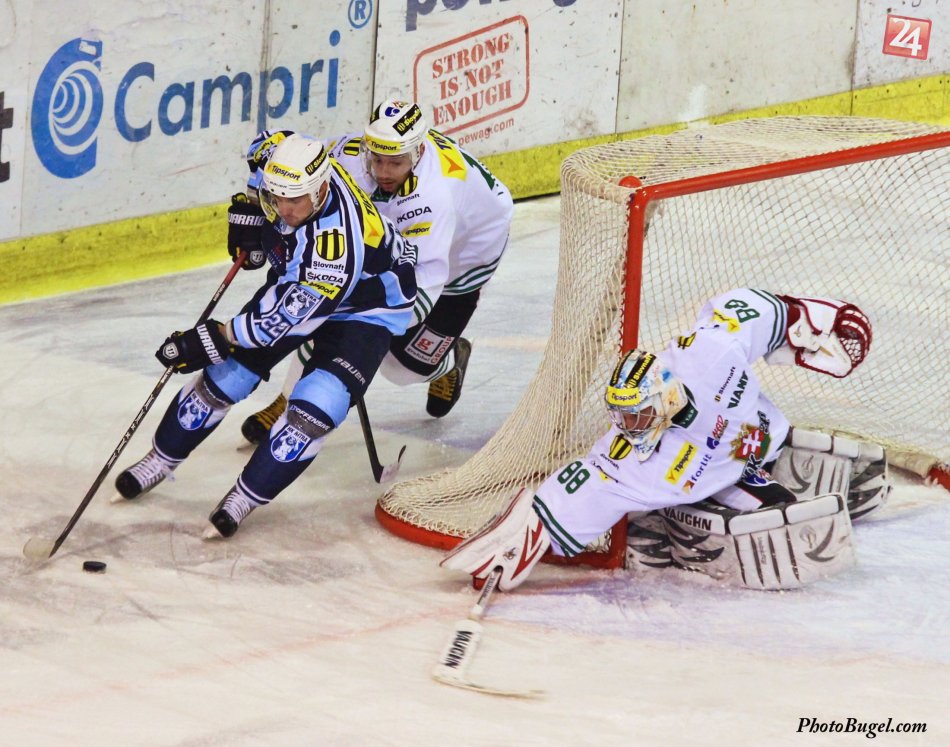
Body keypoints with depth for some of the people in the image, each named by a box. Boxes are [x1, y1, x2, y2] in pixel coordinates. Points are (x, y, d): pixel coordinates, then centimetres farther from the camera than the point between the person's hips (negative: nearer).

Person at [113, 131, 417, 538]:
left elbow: (291, 313, -37)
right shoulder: (280, 158, -24)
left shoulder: (339, 240, -43)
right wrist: (251, 206, -6)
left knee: (314, 410, -22)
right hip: (295, 280, 7)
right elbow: (265, 144, 3)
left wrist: (217, 337, -34)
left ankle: (247, 496, -7)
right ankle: (161, 459, 21)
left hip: (365, 308, -7)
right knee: (226, 373, 4)